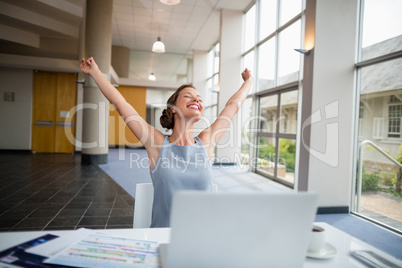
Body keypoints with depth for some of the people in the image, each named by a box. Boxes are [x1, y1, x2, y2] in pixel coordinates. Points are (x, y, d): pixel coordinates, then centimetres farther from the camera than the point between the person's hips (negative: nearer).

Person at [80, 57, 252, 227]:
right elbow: (120, 103, 1)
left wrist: (248, 81, 28)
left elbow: (233, 105, 15)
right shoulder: (158, 144, -2)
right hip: (162, 235, -1)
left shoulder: (206, 144, 3)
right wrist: (95, 72, 8)